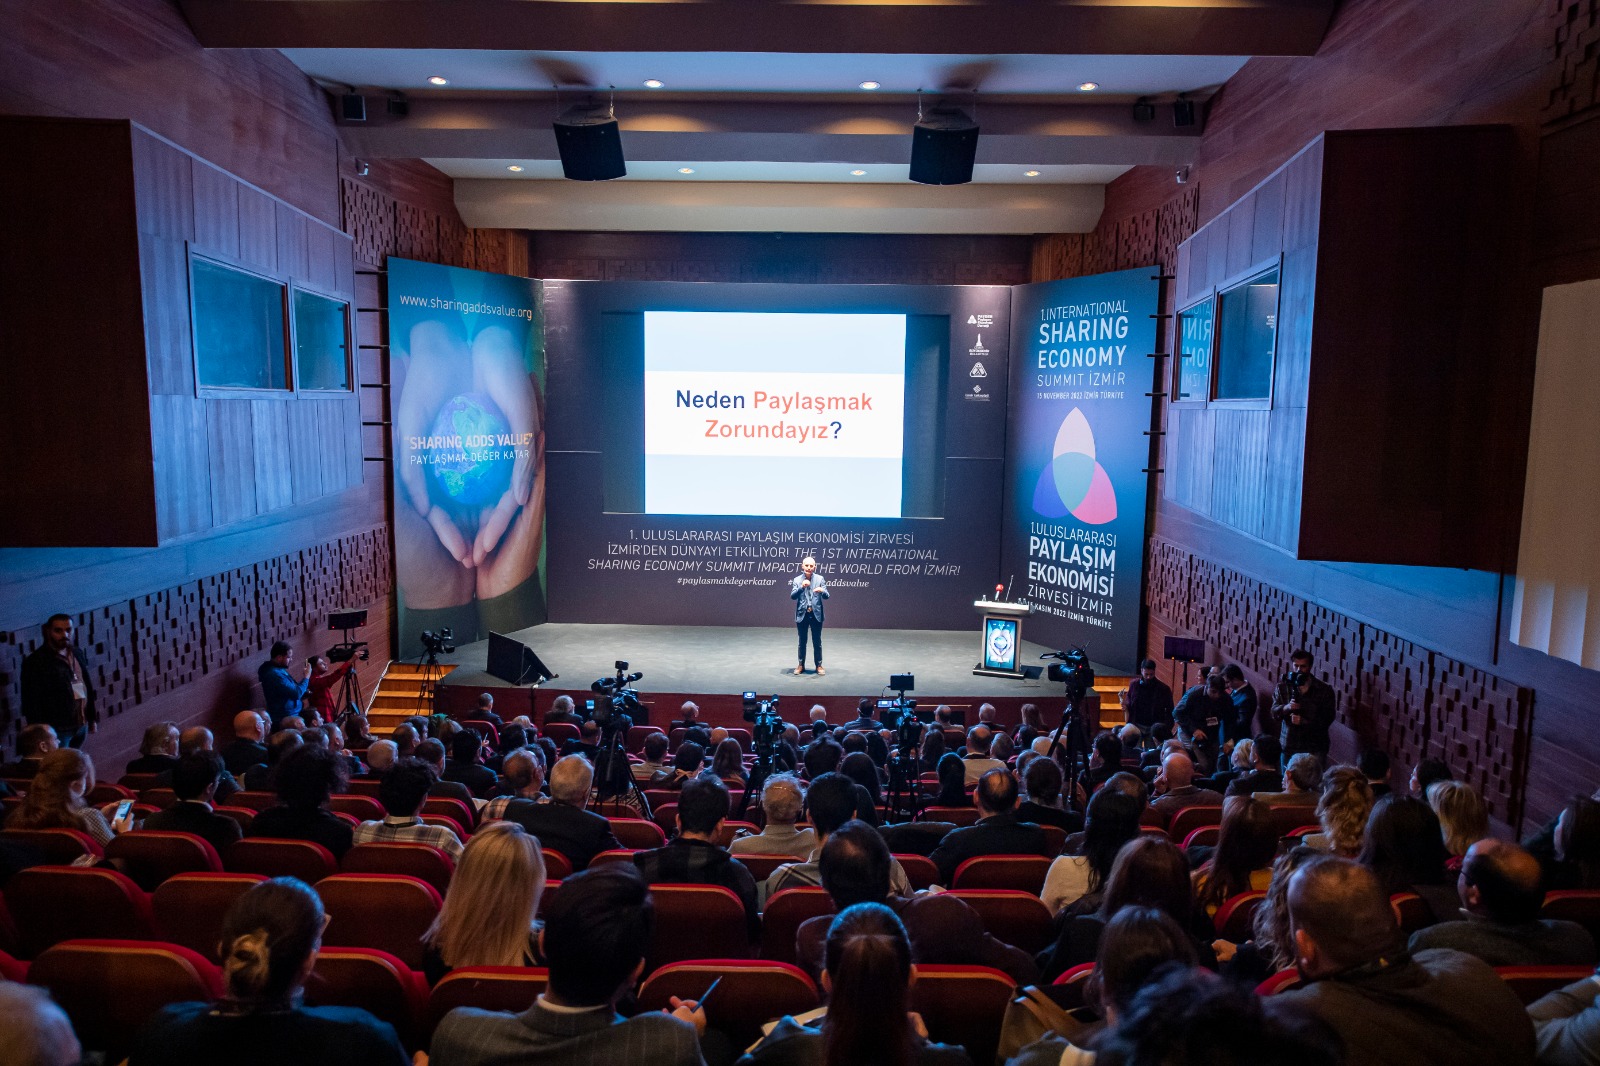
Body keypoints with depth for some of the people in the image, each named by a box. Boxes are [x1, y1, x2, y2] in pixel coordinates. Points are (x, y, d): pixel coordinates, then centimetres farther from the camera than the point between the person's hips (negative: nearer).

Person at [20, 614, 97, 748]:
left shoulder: (76, 653, 7)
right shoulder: (35, 661, -12)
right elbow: (32, 701, -13)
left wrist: (92, 718, 15)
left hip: (81, 724, 6)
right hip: (57, 728, -6)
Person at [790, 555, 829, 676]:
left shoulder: (820, 579, 0)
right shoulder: (797, 580, 1)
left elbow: (826, 596, -6)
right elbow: (792, 596, -8)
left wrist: (822, 590, -29)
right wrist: (801, 587, -25)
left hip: (816, 614, -1)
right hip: (802, 614, 1)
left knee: (817, 642, 5)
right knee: (802, 642, 10)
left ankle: (819, 665, 15)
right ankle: (801, 665, 21)